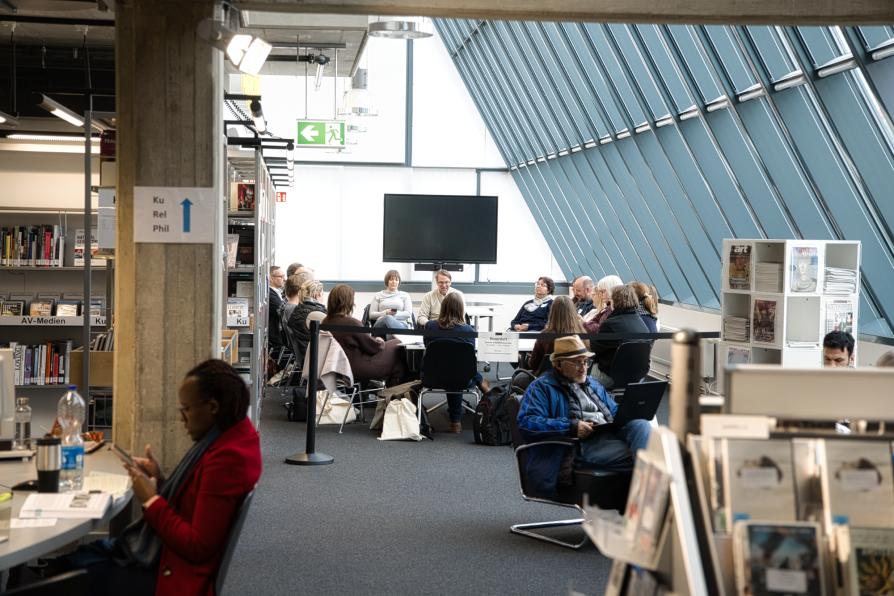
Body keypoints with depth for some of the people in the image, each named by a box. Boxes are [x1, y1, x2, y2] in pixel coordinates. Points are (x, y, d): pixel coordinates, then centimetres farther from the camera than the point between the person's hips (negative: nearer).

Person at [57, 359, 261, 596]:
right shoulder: (234, 434, 4)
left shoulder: (227, 457, -27)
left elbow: (198, 547, -24)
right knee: (73, 554, 12)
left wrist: (151, 501, -15)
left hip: (174, 577, -10)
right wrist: (161, 480, 1)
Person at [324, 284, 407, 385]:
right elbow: (373, 346, -12)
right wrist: (380, 342, 9)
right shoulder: (351, 323, -23)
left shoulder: (326, 322, 1)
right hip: (357, 370, -9)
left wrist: (376, 340, 12)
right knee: (397, 346, 2)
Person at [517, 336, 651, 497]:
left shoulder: (592, 383, 31)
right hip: (585, 444, -6)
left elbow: (614, 410, 37)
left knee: (640, 425, -27)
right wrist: (571, 427, -16)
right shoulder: (542, 387, 6)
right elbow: (526, 423, -8)